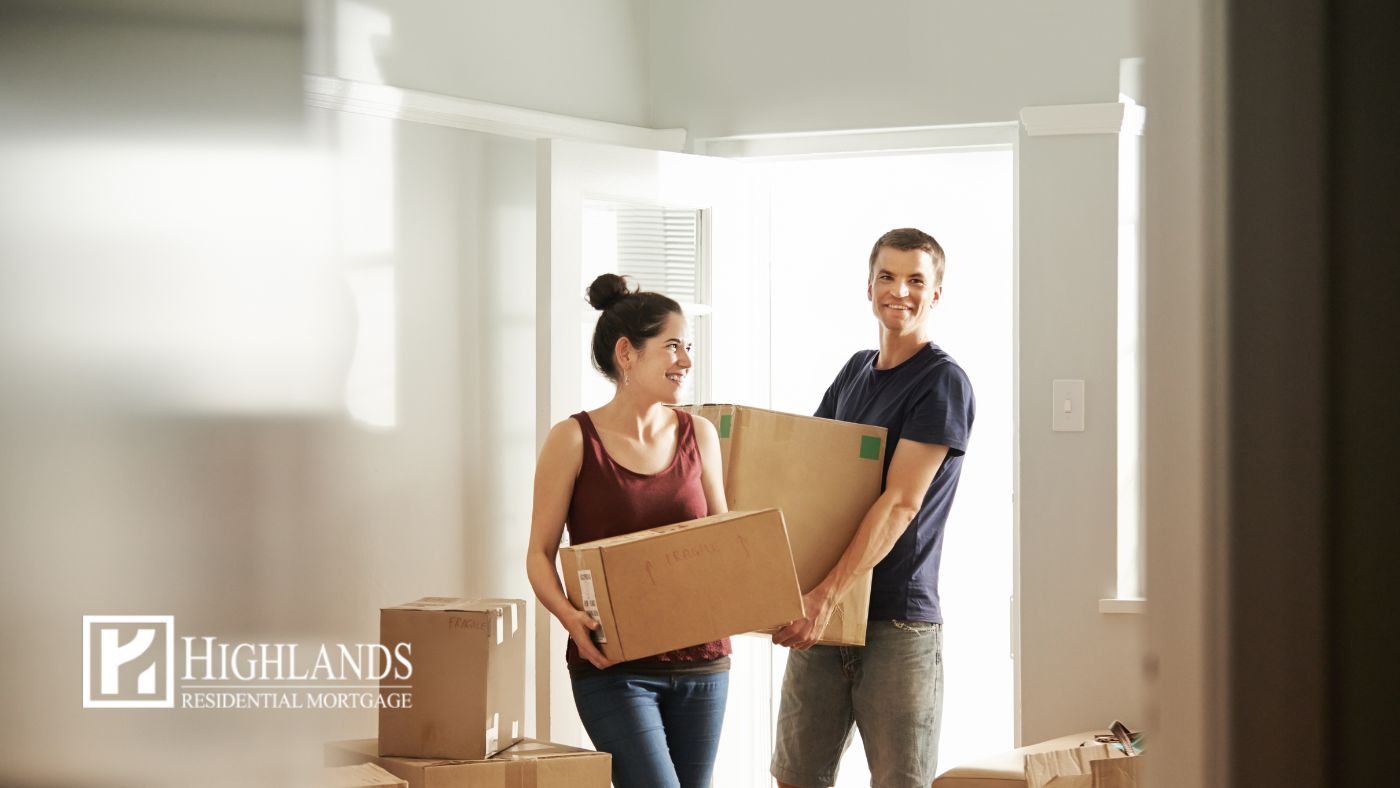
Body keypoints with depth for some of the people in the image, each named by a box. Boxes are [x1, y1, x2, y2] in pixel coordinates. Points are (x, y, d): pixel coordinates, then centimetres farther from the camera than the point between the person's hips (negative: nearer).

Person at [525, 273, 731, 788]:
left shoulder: (698, 435, 8)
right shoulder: (576, 440, -4)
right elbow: (540, 553, -3)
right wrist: (570, 616, -22)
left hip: (701, 658, 5)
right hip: (613, 664, -5)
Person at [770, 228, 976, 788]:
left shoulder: (943, 383, -8)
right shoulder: (856, 371, 15)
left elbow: (900, 504, -17)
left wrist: (828, 595, -24)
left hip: (898, 618, -6)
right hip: (822, 615, 6)